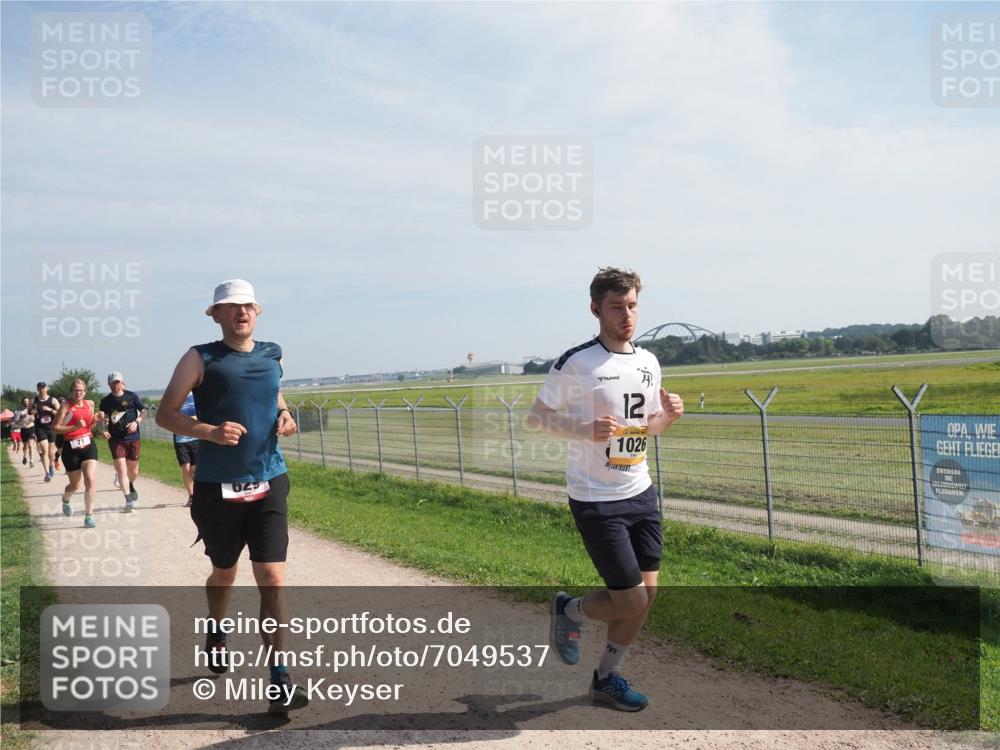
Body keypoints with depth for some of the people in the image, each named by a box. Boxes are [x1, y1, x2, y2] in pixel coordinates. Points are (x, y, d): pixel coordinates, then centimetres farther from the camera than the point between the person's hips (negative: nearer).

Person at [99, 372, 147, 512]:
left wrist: (137, 421, -14)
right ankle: (128, 499, -9)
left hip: (133, 439, 0)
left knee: (133, 471, 10)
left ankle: (131, 485, 45)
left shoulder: (131, 396, -2)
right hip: (116, 439, 0)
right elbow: (103, 419, 13)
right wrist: (103, 430, -5)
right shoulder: (106, 401, 3)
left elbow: (145, 410, 2)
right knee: (121, 469, -13)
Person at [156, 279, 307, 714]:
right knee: (225, 572, 18)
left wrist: (284, 415, 3)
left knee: (272, 577, -9)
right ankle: (216, 636, 50)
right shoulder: (201, 359, -3)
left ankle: (279, 681, -6)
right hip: (217, 487, -1)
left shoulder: (271, 355, 8)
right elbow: (165, 414, -3)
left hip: (267, 484, 2)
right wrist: (209, 431, -20)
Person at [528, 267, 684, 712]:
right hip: (596, 502, -7)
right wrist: (585, 430, -25)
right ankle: (568, 611, 26)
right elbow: (536, 417, -9)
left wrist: (667, 415, -4)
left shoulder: (648, 363, 7)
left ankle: (607, 678, 28)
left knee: (647, 592, 8)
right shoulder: (575, 363, -13)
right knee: (630, 601, -5)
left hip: (641, 493, 7)